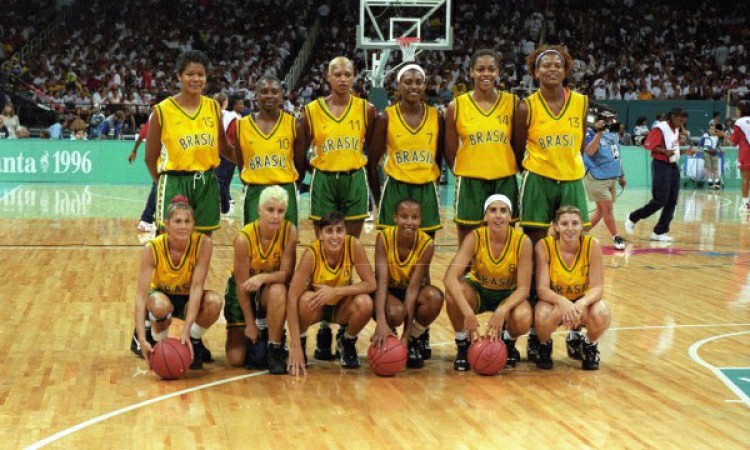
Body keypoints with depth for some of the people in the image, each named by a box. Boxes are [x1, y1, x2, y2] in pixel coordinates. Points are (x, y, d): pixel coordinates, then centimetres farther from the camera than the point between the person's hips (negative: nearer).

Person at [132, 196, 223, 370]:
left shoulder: (203, 243, -25)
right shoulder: (152, 248, -26)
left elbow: (196, 286, -26)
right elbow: (141, 295, -31)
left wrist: (186, 330, -35)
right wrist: (142, 339, -42)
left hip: (187, 299, 1)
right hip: (160, 295, -1)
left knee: (214, 301, -32)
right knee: (161, 305, -38)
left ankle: (193, 342, -3)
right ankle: (157, 342, -4)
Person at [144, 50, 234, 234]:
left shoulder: (213, 107, 7)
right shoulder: (163, 111, -5)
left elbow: (224, 148, 17)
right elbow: (150, 158, 1)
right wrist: (167, 183, 3)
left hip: (208, 184, 4)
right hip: (174, 184, -4)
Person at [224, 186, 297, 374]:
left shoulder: (289, 231, -21)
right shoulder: (244, 238, -26)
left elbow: (287, 273, -21)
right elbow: (242, 285, -20)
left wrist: (263, 277, -40)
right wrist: (250, 323, -16)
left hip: (271, 286, 1)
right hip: (242, 291, -1)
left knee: (278, 291, -39)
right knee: (236, 359, -7)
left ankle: (274, 350, -20)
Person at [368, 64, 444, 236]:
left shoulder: (435, 117, 2)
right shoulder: (386, 117, -4)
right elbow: (373, 161, 1)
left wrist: (434, 183, 13)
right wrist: (378, 199, 2)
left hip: (427, 192, 2)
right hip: (395, 191, -2)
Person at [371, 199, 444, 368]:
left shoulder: (426, 244, -21)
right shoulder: (384, 237, -22)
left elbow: (414, 287, -25)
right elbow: (381, 281, -29)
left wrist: (406, 334, -30)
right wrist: (381, 322, -43)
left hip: (413, 292, 1)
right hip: (389, 291, -1)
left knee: (435, 297, -33)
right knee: (395, 312, -37)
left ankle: (416, 337, -4)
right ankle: (387, 339, 0)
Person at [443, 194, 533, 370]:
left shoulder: (522, 242, -22)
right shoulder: (475, 238, -23)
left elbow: (524, 288, -20)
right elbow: (450, 277, -33)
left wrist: (502, 311, -39)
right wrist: (468, 312, -46)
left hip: (509, 294, 0)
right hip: (478, 290, 0)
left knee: (523, 319, -34)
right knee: (453, 294, -33)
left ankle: (508, 343, 6)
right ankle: (463, 346, -6)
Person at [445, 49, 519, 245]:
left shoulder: (512, 103, 1)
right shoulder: (457, 106, -1)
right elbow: (450, 153, 7)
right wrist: (462, 173, 6)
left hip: (505, 183, 1)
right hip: (470, 183, -1)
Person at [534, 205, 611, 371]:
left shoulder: (591, 245, -17)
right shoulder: (544, 246, -19)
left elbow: (598, 288, -19)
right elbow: (542, 288, -22)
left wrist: (582, 303, -41)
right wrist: (562, 301, -44)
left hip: (582, 301, 1)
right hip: (554, 301, -1)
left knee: (602, 315, -32)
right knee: (543, 315, -36)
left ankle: (589, 345, 4)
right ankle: (545, 345, 1)